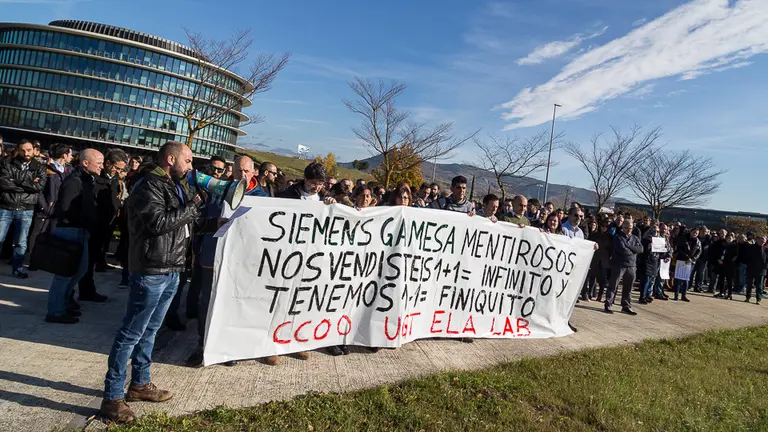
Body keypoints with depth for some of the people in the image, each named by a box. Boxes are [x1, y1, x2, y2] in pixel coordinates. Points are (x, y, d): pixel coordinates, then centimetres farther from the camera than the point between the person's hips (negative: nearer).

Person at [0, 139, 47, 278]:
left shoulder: (39, 167, 5)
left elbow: (40, 186, -10)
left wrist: (16, 182, -11)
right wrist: (28, 185, -12)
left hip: (26, 210, 1)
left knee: (21, 243, 8)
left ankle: (17, 268, 20)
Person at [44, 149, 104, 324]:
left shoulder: (86, 180, 14)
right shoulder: (74, 181, -16)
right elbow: (64, 210, -22)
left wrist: (89, 223, 2)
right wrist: (86, 222, -16)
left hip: (80, 231, 10)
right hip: (70, 231, -10)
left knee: (80, 268, 20)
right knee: (65, 271, -2)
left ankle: (64, 301, 35)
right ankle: (55, 311, 9)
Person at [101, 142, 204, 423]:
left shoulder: (178, 186, 15)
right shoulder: (148, 186, -13)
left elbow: (187, 220, 20)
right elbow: (159, 222, -25)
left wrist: (201, 200, 4)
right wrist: (193, 207, -16)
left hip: (172, 269, 9)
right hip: (151, 270, -9)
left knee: (150, 329, 18)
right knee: (132, 333, -1)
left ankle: (140, 383, 31)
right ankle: (112, 397, 8)